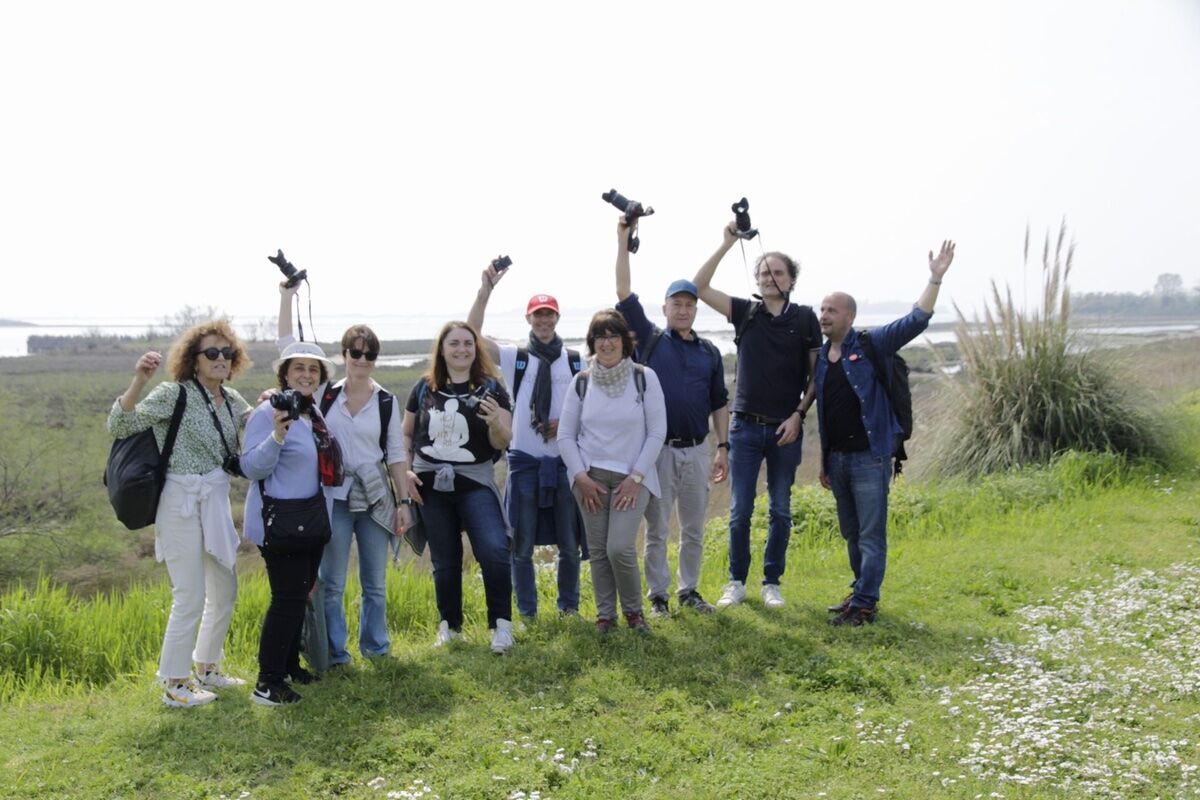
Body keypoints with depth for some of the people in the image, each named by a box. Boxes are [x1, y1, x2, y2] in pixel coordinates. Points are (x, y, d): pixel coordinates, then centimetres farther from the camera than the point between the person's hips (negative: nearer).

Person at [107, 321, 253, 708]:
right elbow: (118, 426, -18)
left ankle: (207, 669, 34)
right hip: (183, 504, -8)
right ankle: (174, 686, 11)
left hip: (217, 502, 8)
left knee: (225, 592, 16)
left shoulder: (232, 401, 8)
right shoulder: (174, 394, -11)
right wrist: (138, 381, -30)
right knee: (190, 598, -4)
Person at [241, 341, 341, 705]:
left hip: (311, 520, 8)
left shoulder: (315, 414, 11)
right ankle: (267, 683, -1)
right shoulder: (268, 413, -14)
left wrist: (324, 514, 19)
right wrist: (277, 436, -35)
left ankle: (289, 665, 29)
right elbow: (252, 468, -22)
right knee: (288, 598, -9)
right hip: (279, 521, -8)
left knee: (299, 595, 15)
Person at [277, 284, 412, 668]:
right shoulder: (325, 392, 1)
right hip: (333, 497, -1)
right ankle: (334, 653, 16)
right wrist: (287, 297, -6)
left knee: (375, 582, 10)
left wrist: (403, 501, 2)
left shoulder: (386, 401, 2)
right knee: (331, 582, 4)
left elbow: (396, 455, 5)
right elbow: (289, 348, -2)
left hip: (375, 499, 1)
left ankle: (375, 647, 26)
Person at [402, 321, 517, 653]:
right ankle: (449, 625, 28)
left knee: (494, 550, -19)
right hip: (431, 485, 2)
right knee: (445, 560, 11)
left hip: (475, 483, -2)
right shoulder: (424, 388, 5)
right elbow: (406, 434, 14)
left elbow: (502, 443, -7)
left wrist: (496, 423, -28)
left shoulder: (490, 388, -1)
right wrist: (405, 471, 1)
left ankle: (501, 623, -5)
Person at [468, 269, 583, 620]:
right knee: (522, 544, 4)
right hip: (525, 461, -1)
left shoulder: (576, 362, 7)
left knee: (569, 542, 8)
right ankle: (527, 613, 16)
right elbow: (472, 336, -8)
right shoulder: (515, 358, 4)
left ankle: (569, 607, 23)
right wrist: (486, 289, -16)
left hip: (565, 460, 1)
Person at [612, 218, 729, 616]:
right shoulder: (650, 339, 2)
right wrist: (623, 241, -10)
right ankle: (657, 595, 16)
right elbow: (624, 293, -5)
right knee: (656, 530, 5)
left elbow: (719, 403, 13)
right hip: (657, 449, -3)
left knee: (693, 530, 11)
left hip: (696, 451, 3)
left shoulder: (709, 352, 10)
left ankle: (689, 590, 25)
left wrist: (723, 448, 6)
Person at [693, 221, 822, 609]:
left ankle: (772, 583, 19)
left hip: (786, 429, 0)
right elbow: (699, 287, -7)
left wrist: (798, 414, -7)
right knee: (740, 511, 3)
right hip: (746, 426, 0)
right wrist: (727, 244, -12)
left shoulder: (805, 318, 2)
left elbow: (817, 374, 3)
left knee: (780, 511, 8)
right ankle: (736, 582, 15)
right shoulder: (745, 312, 4)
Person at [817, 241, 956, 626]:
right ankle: (861, 591, 29)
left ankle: (864, 604, 4)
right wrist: (823, 461, 18)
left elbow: (916, 321, -16)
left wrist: (935, 278, -25)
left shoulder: (872, 345, -4)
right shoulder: (821, 357, 12)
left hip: (869, 457, -6)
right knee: (851, 533, 16)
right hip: (837, 458, 6)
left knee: (871, 535, -1)